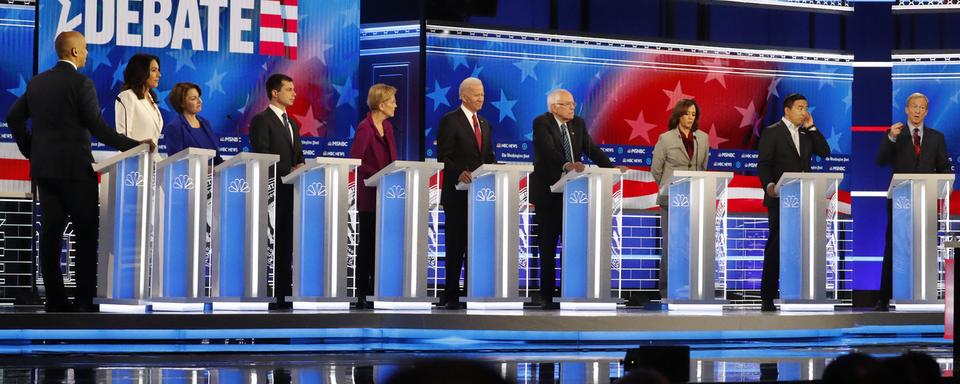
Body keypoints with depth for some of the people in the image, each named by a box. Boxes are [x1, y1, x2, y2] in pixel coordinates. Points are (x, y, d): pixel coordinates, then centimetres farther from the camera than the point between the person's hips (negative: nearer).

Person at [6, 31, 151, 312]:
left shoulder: (37, 83, 11)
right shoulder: (80, 83, -10)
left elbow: (14, 117, 14)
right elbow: (97, 126, -14)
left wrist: (30, 151, 19)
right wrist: (133, 146, -10)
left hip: (43, 167, 7)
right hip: (75, 168, -7)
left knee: (51, 233, 5)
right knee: (86, 234, -3)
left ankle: (55, 299, 4)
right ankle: (86, 300, -7)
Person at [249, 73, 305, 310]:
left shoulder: (292, 124, 21)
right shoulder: (262, 121, -6)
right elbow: (262, 158, -14)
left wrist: (301, 168, 0)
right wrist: (288, 171, -17)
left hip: (291, 190, 8)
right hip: (272, 191, -8)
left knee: (286, 244, 8)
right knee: (271, 244, -8)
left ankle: (284, 293, 10)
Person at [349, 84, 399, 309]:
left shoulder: (387, 126, 11)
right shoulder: (365, 128, -14)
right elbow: (355, 162, -18)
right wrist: (379, 175, -21)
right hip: (369, 195, -7)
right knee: (367, 243, -1)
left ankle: (377, 290, 12)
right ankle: (362, 295, 5)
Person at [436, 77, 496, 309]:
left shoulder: (484, 124, 18)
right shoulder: (450, 121, -5)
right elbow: (444, 157, -11)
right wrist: (459, 173, -27)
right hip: (457, 193, -6)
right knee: (456, 245, -4)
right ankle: (451, 296, -1)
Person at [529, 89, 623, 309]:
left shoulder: (578, 124, 12)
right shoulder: (542, 123, -8)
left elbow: (591, 149, 6)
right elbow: (548, 150, -24)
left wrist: (612, 168, -10)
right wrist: (566, 165, -41)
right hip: (548, 193, -5)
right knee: (547, 247, 1)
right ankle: (547, 295, 6)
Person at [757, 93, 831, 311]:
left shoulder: (806, 134, 16)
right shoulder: (772, 132, -1)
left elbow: (824, 152, 5)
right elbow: (763, 164, -8)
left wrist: (811, 128, 1)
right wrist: (769, 185, -26)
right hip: (780, 198, -5)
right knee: (775, 246, -4)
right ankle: (767, 298, -2)